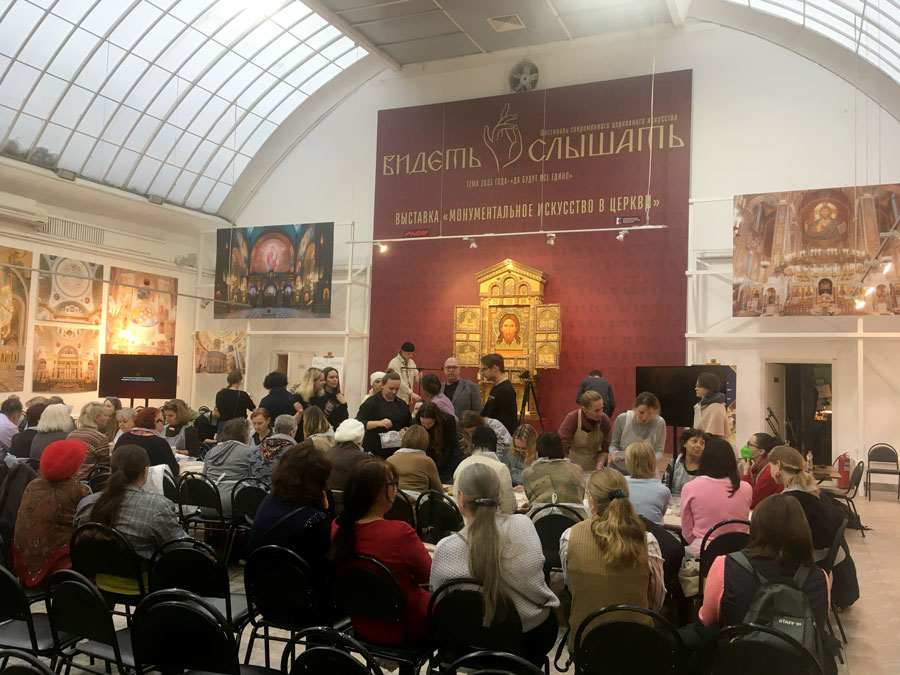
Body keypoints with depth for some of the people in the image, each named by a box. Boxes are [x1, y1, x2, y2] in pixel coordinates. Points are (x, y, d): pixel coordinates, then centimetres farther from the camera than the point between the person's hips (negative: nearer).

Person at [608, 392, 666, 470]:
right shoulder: (622, 419, -10)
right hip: (620, 468, 0)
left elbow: (659, 451, -5)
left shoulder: (659, 423, -12)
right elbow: (613, 444, 2)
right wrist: (614, 453, -20)